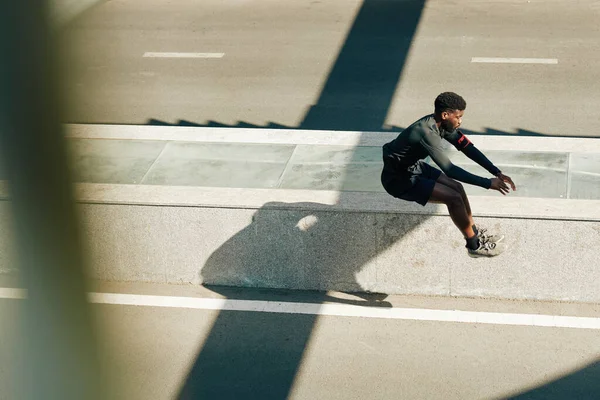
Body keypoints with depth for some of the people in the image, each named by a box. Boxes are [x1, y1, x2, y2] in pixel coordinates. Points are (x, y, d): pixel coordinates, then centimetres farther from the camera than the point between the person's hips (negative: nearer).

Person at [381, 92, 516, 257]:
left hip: (414, 166, 9)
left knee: (457, 187, 6)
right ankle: (474, 246, 2)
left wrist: (497, 172, -8)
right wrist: (488, 183, -34)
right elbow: (449, 170, -37)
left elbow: (468, 148, 0)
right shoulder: (427, 133, -33)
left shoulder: (442, 124, -5)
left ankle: (475, 234, 22)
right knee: (454, 197, -13)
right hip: (398, 179, -9)